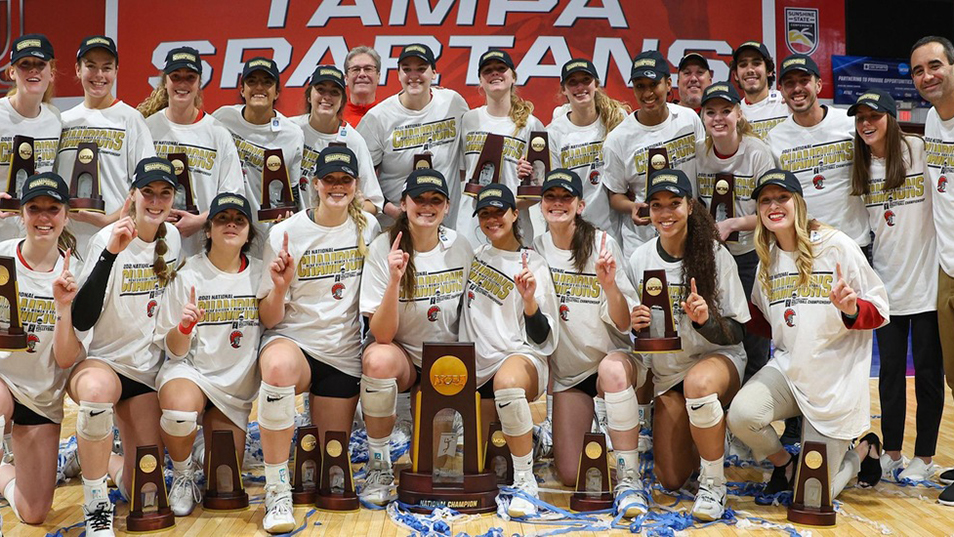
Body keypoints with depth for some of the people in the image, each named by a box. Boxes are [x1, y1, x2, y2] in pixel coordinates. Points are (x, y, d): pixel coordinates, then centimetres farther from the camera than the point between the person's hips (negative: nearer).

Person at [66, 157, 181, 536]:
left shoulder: (172, 237, 1)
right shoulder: (108, 239, -17)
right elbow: (82, 320, -27)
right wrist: (111, 253, -36)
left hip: (146, 368, 5)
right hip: (100, 362, -5)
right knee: (97, 388, -44)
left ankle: (107, 463, 38)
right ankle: (95, 502, -23)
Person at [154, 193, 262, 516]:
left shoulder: (259, 275, -1)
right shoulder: (189, 275, -8)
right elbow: (174, 350, -6)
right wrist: (184, 327, -29)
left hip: (238, 383, 3)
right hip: (191, 371, -3)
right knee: (179, 411, -40)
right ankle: (182, 474, -8)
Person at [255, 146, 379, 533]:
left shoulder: (367, 227, 1)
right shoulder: (286, 233, -8)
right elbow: (269, 318, -7)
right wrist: (280, 287, -27)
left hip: (344, 353, 3)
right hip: (293, 341, -3)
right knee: (279, 367, -42)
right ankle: (278, 491, -29)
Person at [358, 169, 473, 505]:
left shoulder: (461, 248, -4)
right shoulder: (383, 249, -12)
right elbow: (382, 333, -19)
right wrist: (395, 280, -33)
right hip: (402, 354, -1)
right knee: (378, 358, -37)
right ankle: (379, 465, -17)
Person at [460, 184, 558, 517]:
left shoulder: (533, 265, -1)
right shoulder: (473, 255, 12)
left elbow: (543, 339, -7)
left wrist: (529, 300, -23)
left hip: (522, 356, -5)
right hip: (478, 368, 6)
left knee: (507, 382, -43)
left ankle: (525, 483, -32)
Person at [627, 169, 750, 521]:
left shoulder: (715, 255, -12)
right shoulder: (639, 260, -3)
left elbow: (734, 334, -10)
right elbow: (635, 327, 7)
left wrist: (706, 321, -31)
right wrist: (636, 325, -16)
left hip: (718, 359, -3)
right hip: (666, 372, 4)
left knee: (698, 383, -42)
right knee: (670, 480, -1)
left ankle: (713, 484, -19)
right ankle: (699, 436, 35)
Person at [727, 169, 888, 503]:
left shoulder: (836, 246, -10)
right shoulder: (768, 259, 7)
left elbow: (879, 311, -7)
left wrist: (851, 310, -28)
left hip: (835, 383, -4)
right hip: (788, 370, 4)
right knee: (741, 415, -28)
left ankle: (865, 450, 32)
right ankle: (784, 464, 8)